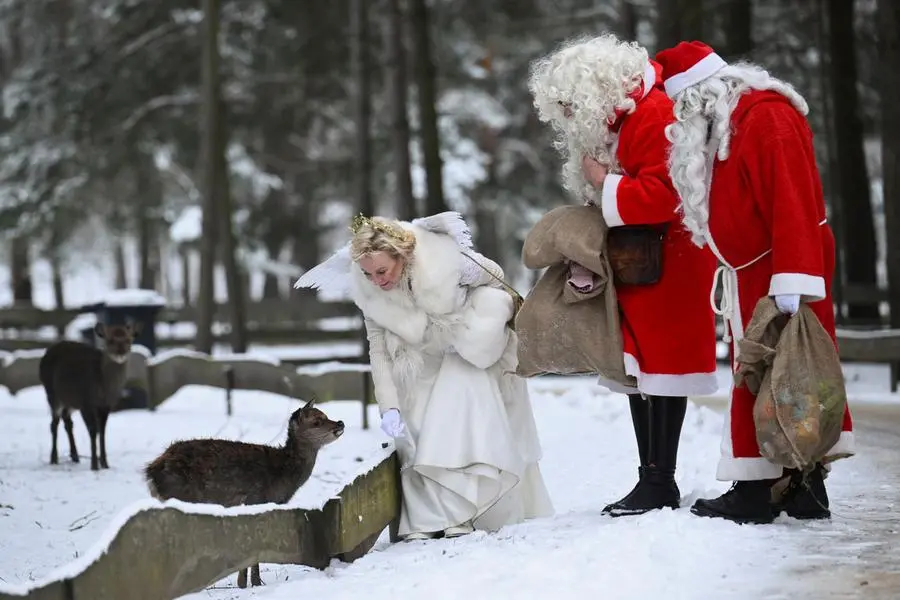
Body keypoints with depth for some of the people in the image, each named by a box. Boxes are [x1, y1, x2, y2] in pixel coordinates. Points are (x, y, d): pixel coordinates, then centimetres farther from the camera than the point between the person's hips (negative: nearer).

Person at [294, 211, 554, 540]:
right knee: (414, 428, -10)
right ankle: (423, 520, -9)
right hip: (422, 362, 3)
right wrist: (389, 407, -20)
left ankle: (459, 513, -17)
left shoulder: (444, 261, -31)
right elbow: (378, 347, -13)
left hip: (471, 351, -3)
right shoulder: (367, 290, -19)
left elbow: (494, 281, -11)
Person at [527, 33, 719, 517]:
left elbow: (663, 194, -27)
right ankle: (649, 478, 17)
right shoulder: (607, 123, 13)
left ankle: (661, 482, -1)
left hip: (667, 263, -10)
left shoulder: (653, 115, -18)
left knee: (659, 365, -6)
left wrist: (607, 185, -16)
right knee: (637, 367, 11)